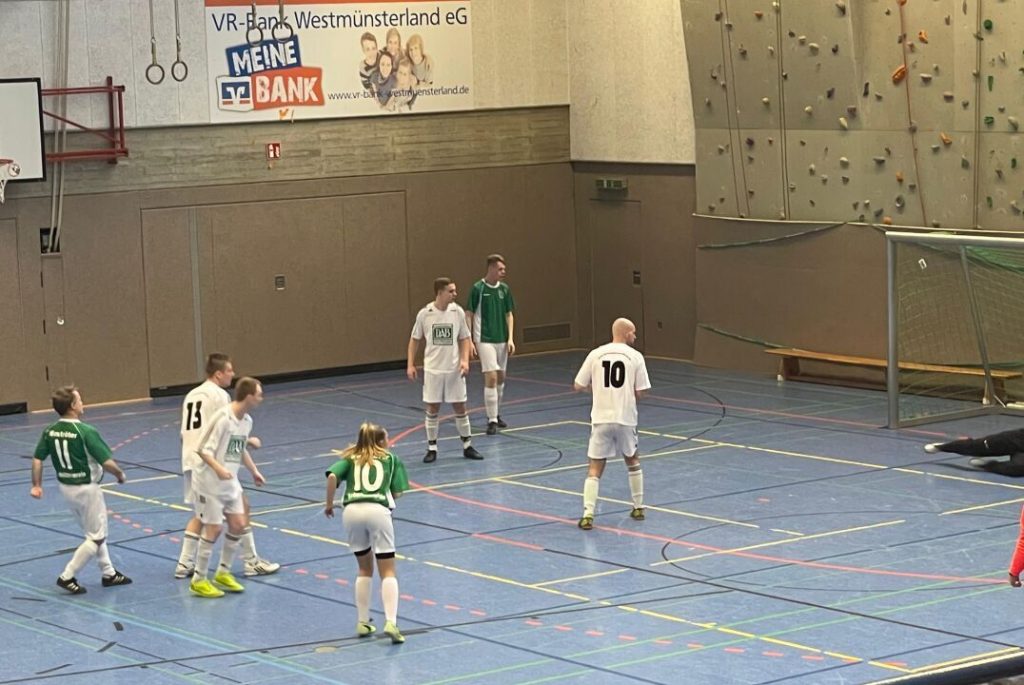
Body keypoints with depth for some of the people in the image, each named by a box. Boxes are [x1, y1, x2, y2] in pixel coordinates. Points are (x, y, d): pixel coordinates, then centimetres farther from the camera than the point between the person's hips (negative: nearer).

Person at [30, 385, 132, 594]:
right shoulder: (86, 432, -22)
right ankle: (67, 577, 1)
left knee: (95, 532, 22)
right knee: (96, 538, 5)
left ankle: (108, 573, 30)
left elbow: (37, 459, 0)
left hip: (65, 487, 8)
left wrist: (36, 485, 9)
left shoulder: (50, 432, -3)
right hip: (86, 488, -7)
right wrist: (120, 474, -4)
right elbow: (107, 462, -22)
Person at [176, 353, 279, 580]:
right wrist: (249, 441, 1)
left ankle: (184, 564, 15)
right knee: (241, 506, 2)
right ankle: (251, 562, 5)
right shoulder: (218, 395, -7)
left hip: (190, 461, 8)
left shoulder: (192, 395, 18)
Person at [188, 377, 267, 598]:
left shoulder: (247, 421, 5)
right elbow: (204, 450, -21)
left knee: (238, 525, 5)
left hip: (230, 482, 8)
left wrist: (254, 470, 20)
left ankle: (223, 573, 21)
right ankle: (199, 581, 6)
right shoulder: (223, 419, -21)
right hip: (210, 482, -8)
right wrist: (219, 468, -36)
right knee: (213, 529, -6)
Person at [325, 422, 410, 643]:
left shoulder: (350, 458, 21)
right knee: (387, 571, 2)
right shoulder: (390, 459, 19)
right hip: (378, 510, -2)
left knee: (364, 569, 20)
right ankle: (391, 622, -15)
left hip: (352, 510, 2)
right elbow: (396, 493, 10)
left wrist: (329, 504, 11)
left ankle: (362, 622, 19)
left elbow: (332, 476, 2)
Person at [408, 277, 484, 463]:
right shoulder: (425, 314, -7)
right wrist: (410, 364, 0)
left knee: (460, 407, 5)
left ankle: (467, 446, 16)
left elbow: (464, 339, 5)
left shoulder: (457, 312, -4)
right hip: (433, 369, -1)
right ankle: (432, 448, 12)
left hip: (454, 369, 1)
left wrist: (465, 360, -9)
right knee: (432, 409, 3)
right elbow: (415, 339, 4)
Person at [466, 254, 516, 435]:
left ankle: (496, 414, 26)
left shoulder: (504, 289, 5)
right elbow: (469, 314, -5)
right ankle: (492, 420, -10)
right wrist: (469, 340, -9)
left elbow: (509, 315, 10)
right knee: (491, 377, -13)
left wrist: (510, 339, 1)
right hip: (485, 340, -5)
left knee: (500, 378, 11)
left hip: (502, 340, 5)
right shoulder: (478, 288, -9)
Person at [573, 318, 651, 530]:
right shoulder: (635, 356, -3)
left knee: (595, 469, 4)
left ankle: (588, 515, -10)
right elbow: (639, 393, -3)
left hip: (601, 419, 0)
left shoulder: (595, 354, 0)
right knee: (633, 461, 24)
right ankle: (638, 508, 30)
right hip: (626, 418, 0)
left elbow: (578, 386, 3)